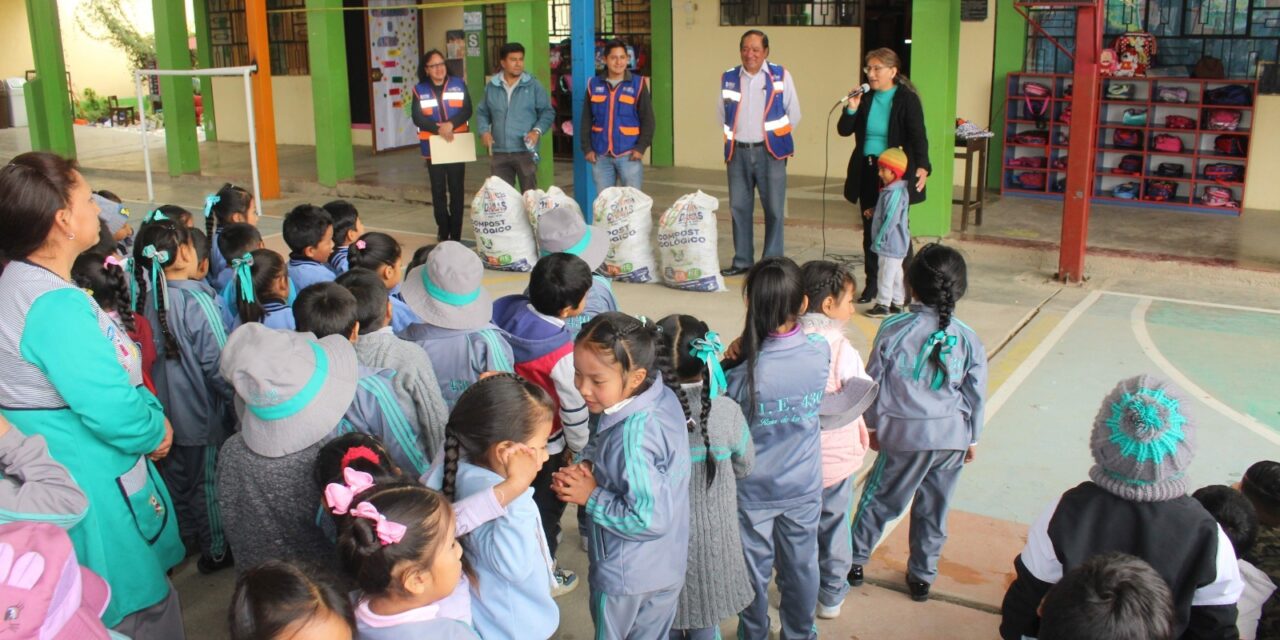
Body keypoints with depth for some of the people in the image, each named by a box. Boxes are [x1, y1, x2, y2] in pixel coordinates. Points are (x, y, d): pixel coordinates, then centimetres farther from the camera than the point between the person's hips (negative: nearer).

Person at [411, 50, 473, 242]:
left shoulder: (458, 85, 5)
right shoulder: (419, 90, 3)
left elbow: (467, 111, -4)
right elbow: (418, 118, -6)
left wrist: (451, 124, -22)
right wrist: (439, 129, -21)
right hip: (433, 147, 0)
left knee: (456, 190, 1)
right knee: (438, 191, 4)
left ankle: (455, 235, 7)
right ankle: (443, 232, 15)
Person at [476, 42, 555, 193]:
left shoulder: (534, 86, 0)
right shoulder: (491, 86, 8)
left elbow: (547, 112, 2)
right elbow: (482, 112, 16)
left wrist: (537, 131, -14)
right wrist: (484, 131, -3)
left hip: (526, 151, -3)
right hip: (499, 152, 3)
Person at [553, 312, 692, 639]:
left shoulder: (633, 435, -35)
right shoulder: (663, 396, -10)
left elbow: (649, 519, -32)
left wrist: (591, 497, -22)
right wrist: (587, 465, -11)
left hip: (628, 577, -7)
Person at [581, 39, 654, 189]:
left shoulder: (638, 84, 1)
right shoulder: (594, 85, 7)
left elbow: (647, 119, 1)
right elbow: (586, 120, 10)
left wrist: (641, 147, -8)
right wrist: (586, 148, 2)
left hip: (629, 155, -2)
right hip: (600, 155, 2)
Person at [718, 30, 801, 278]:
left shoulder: (781, 76, 0)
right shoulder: (728, 78, 7)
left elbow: (793, 114, 4)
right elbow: (722, 115, 16)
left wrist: (777, 138, 6)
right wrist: (735, 138, 12)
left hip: (770, 152, -3)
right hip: (738, 152, 3)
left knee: (774, 209, -3)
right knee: (739, 207, 7)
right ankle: (742, 261, 17)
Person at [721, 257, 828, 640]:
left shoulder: (743, 371, -28)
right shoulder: (820, 353, -18)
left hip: (753, 491, -3)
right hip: (803, 487, 3)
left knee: (755, 570, 18)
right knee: (801, 566, 22)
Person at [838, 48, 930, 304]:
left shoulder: (907, 99, -7)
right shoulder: (865, 97, 6)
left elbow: (918, 136, -12)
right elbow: (844, 130, 7)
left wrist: (922, 167, -26)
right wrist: (851, 109, -12)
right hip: (867, 172, 5)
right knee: (870, 229, 10)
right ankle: (871, 283, 20)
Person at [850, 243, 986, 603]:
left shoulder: (893, 330, -13)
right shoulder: (968, 340, -7)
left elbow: (873, 382, -4)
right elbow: (976, 395, 2)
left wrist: (872, 425, 10)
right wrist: (972, 438, 16)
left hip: (905, 437, -2)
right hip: (952, 438, 2)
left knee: (879, 499, 14)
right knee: (933, 509, 16)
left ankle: (855, 561, 27)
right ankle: (922, 576, 29)